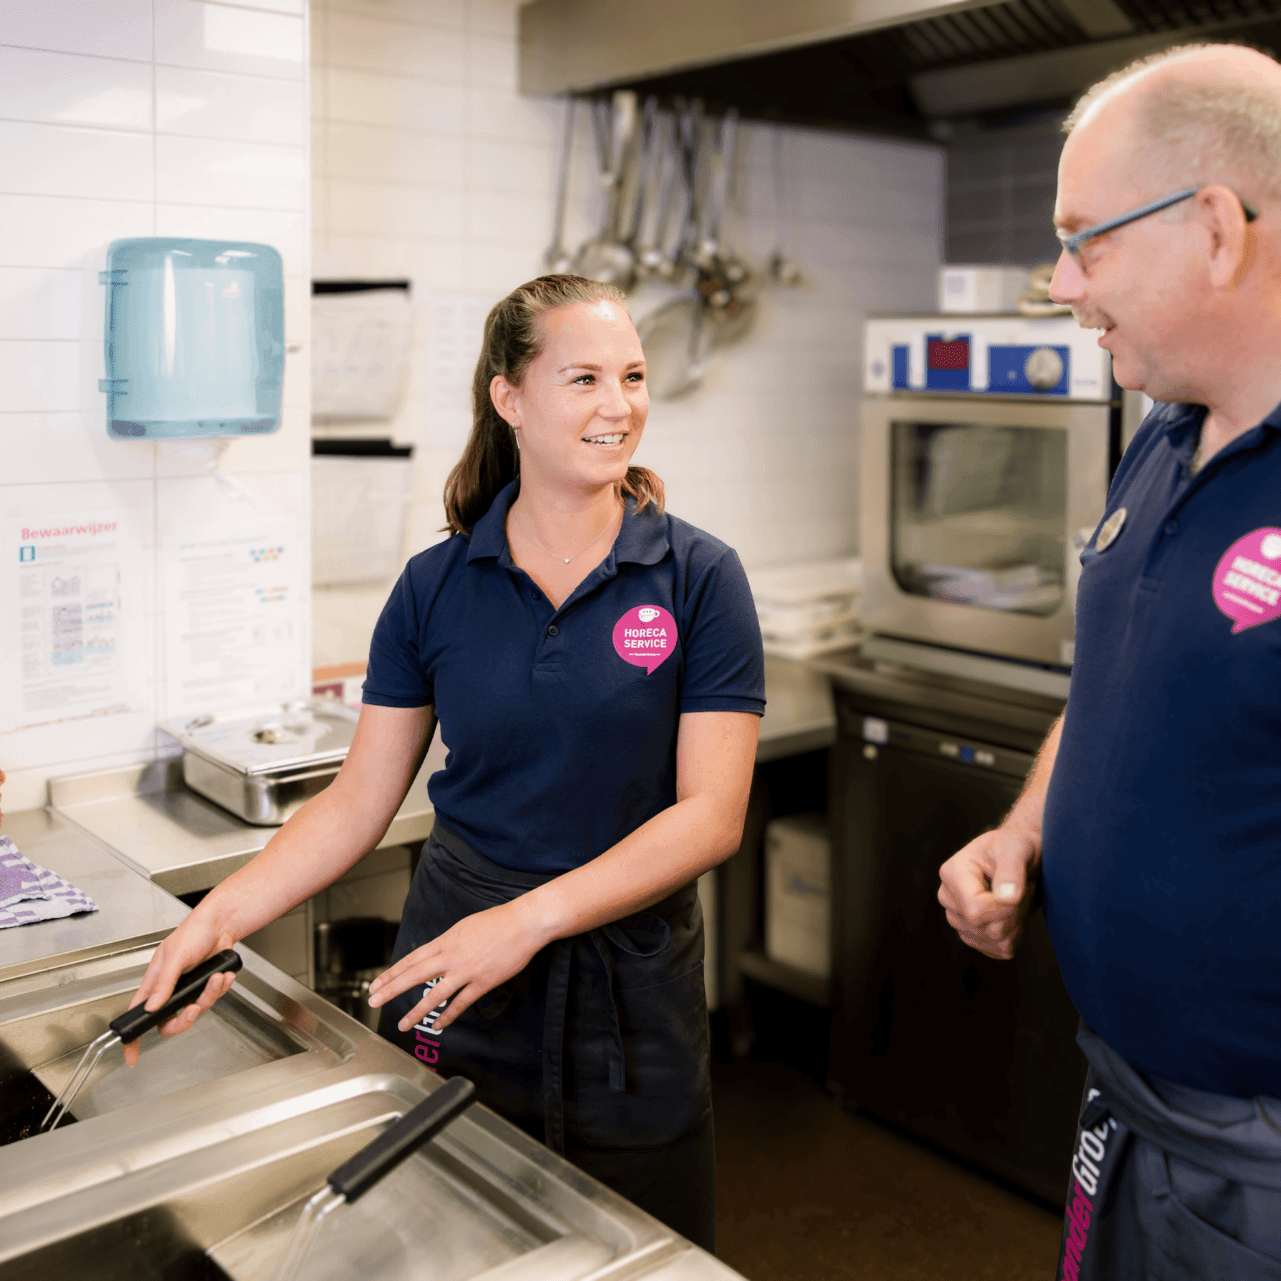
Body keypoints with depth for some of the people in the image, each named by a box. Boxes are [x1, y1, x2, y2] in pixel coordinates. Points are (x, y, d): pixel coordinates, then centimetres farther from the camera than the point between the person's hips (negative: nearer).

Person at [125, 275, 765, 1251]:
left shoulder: (698, 577, -8)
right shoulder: (436, 586, -2)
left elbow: (712, 814, -13)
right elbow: (361, 799, 2)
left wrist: (530, 917, -22)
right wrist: (222, 914, -11)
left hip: (629, 991, -1)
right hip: (448, 993, 2)